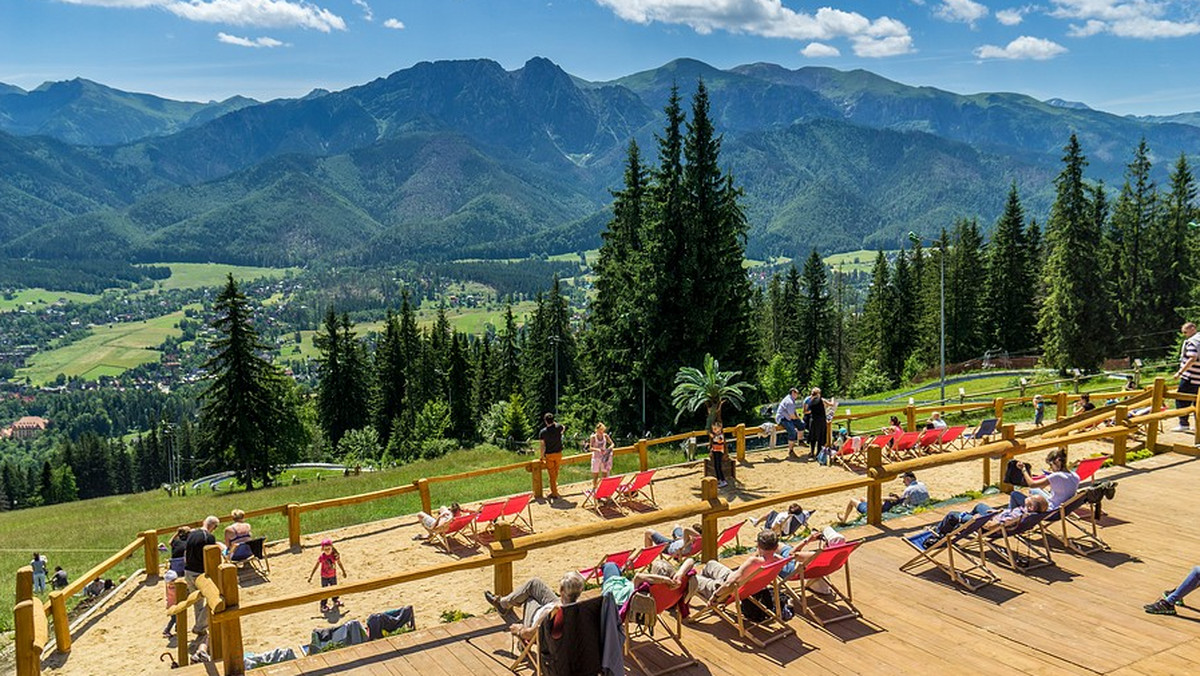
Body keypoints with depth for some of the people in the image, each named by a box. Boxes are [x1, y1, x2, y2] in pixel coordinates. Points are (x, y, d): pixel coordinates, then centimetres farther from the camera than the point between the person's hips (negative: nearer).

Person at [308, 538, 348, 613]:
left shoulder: (335, 555, -16)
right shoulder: (322, 557, -22)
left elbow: (339, 563, 1)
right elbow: (316, 566, -12)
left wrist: (344, 572, 12)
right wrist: (310, 576, -11)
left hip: (333, 575, 3)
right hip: (324, 576, -3)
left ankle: (335, 600, 42)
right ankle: (323, 605, 18)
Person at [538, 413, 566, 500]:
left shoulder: (542, 432, -15)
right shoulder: (558, 427, -11)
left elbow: (542, 446, -11)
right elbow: (563, 428, 16)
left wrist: (542, 456, 1)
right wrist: (555, 423, 11)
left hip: (549, 455, -2)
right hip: (558, 453, 2)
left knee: (551, 474, 6)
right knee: (556, 471, 25)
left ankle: (555, 494, 8)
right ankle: (555, 484, 47)